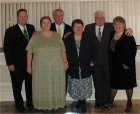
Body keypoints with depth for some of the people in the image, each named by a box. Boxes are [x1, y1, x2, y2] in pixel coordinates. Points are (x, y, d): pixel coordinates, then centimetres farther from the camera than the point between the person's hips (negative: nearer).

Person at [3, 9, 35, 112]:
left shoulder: (31, 28, 5)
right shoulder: (11, 31, -6)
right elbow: (7, 48, -7)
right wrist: (10, 63, -11)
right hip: (17, 64, -3)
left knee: (30, 84, 14)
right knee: (17, 85, 10)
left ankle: (30, 102, 31)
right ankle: (19, 104, 26)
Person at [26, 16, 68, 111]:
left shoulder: (57, 35, 7)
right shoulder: (35, 36, 3)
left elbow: (63, 50, 10)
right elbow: (29, 51, 2)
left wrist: (65, 61, 1)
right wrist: (29, 65, -2)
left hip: (56, 67, 2)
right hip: (40, 67, -1)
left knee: (55, 86, 6)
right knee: (42, 86, 3)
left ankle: (55, 104, 20)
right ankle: (43, 105, 16)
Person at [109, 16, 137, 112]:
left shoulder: (129, 37, -12)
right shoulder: (112, 35, 4)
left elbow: (133, 50, -15)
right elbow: (110, 50, 8)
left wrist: (128, 63, -17)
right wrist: (111, 62, 1)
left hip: (126, 65, -4)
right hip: (115, 65, 4)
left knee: (128, 84, 9)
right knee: (114, 83, 13)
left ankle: (129, 103, 23)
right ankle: (111, 101, 25)